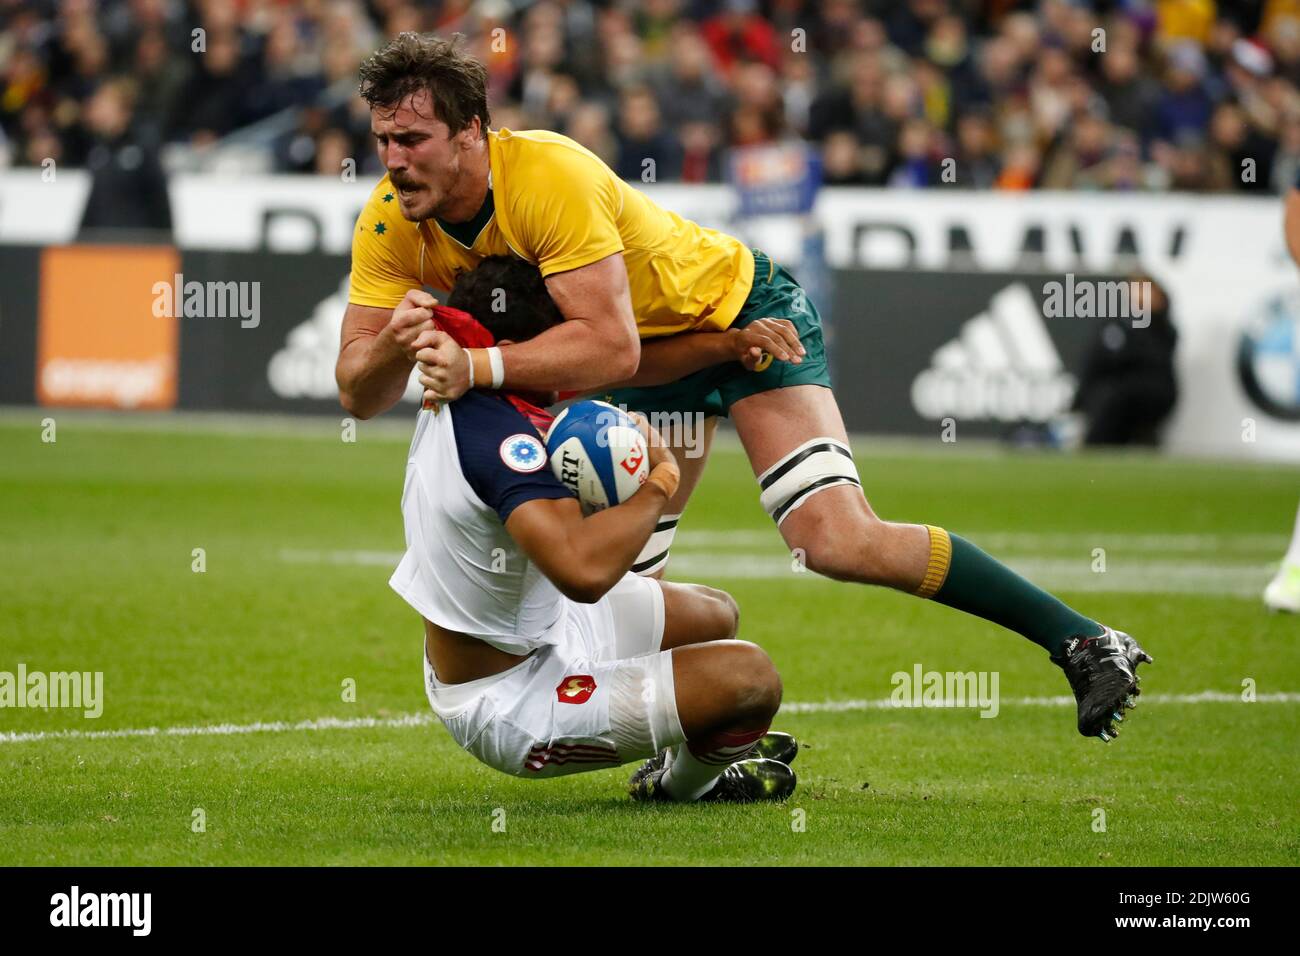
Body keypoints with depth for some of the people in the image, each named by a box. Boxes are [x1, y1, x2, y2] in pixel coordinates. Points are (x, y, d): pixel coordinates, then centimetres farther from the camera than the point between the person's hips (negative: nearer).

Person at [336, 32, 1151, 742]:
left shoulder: (550, 176, -35)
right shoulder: (391, 224, -15)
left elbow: (610, 346, -41)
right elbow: (359, 391, -16)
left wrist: (479, 367, -51)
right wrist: (397, 344, -37)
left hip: (736, 308, -7)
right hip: (659, 364, 7)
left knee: (838, 542, -21)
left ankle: (1082, 642, -12)